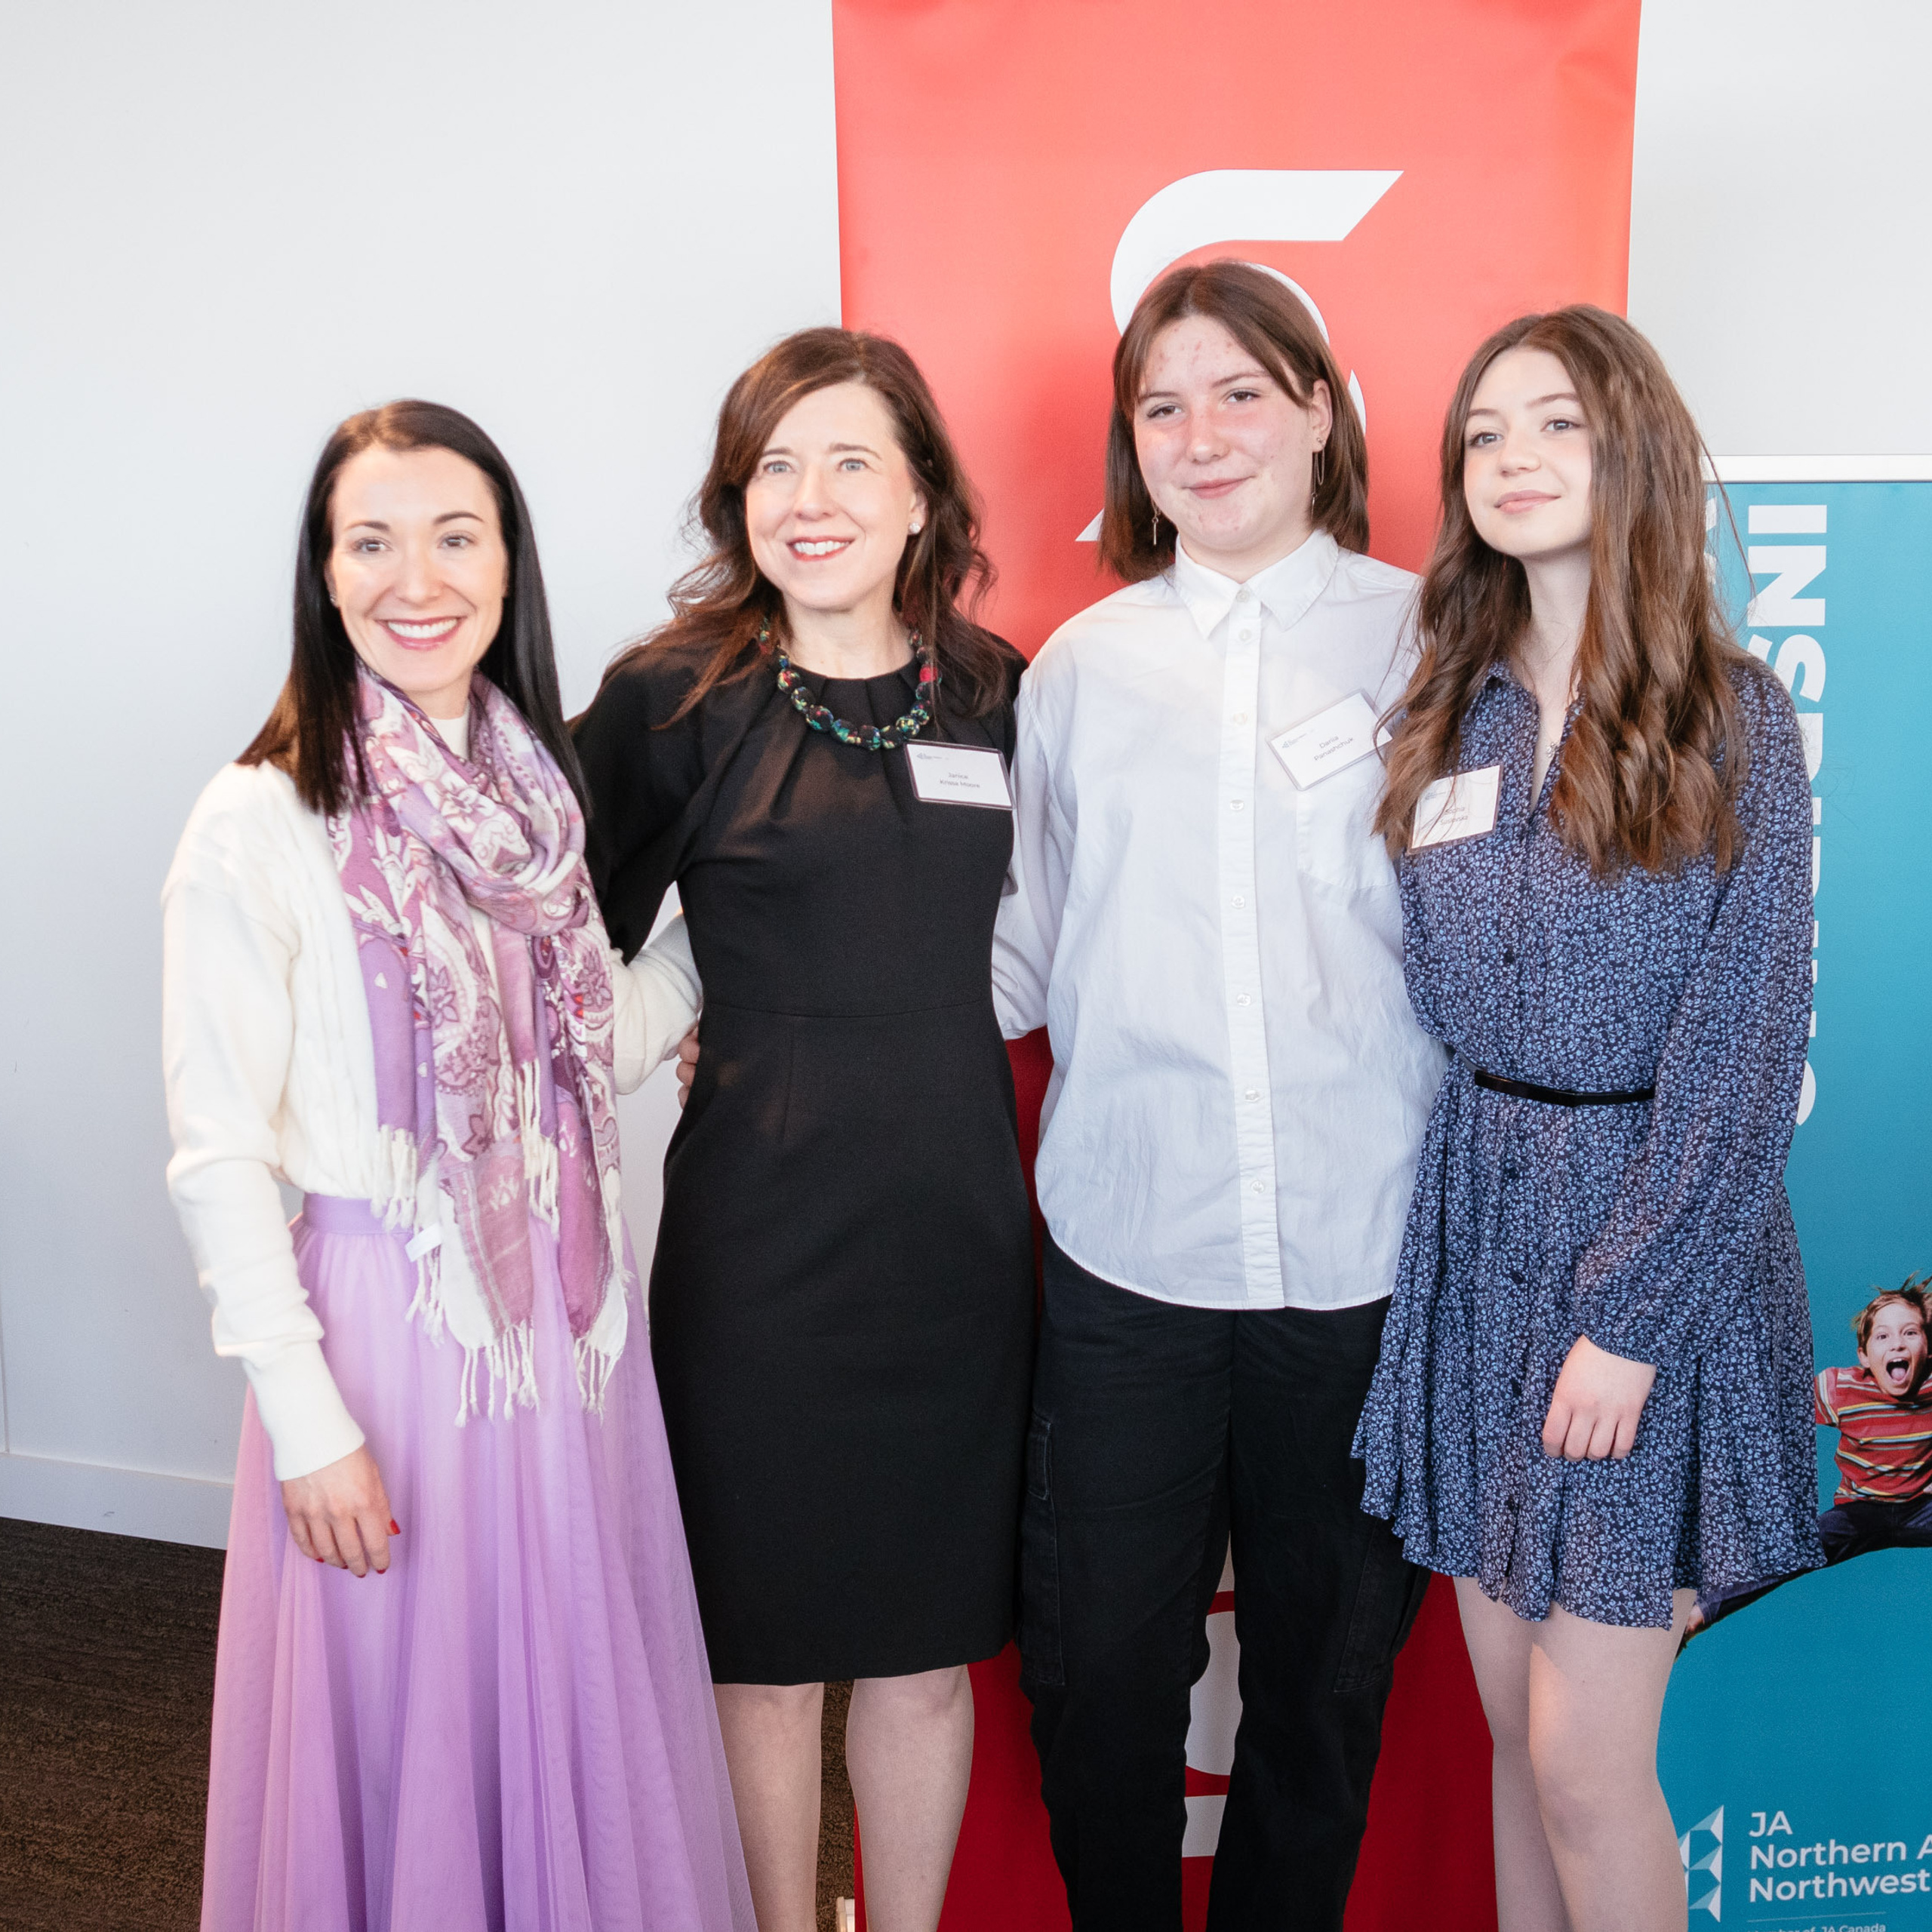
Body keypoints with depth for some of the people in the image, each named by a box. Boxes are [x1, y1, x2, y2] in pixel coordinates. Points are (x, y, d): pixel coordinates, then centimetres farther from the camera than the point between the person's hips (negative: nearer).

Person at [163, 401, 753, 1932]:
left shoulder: (538, 784, 5)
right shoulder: (262, 821, -13)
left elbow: (586, 1048, 8)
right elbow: (218, 1157, -12)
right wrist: (308, 1421, -13)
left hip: (575, 1311, 5)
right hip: (391, 1323, -5)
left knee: (582, 1713, 19)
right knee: (407, 1736, 12)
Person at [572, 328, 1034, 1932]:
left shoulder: (999, 691, 4)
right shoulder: (675, 697, -6)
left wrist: (916, 1047, 7)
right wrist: (729, 1038, -4)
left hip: (958, 1225, 3)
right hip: (757, 1235, -3)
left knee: (928, 1644, 15)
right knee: (767, 1644, 11)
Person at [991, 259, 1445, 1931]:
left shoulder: (1430, 642, 1)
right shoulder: (1078, 665, 8)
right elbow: (1027, 945, 10)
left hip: (1367, 1249, -1)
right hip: (1127, 1251, 1)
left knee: (1330, 1660, 15)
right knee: (1097, 1661, 9)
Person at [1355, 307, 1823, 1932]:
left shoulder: (1731, 714, -7)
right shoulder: (1456, 717, 7)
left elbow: (1747, 1048, -11)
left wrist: (1628, 1314, -14)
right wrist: (1464, 1188, 1)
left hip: (1657, 1242, -4)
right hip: (1476, 1225, 4)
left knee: (1585, 1758, -1)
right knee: (1512, 1724, 13)